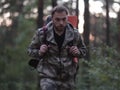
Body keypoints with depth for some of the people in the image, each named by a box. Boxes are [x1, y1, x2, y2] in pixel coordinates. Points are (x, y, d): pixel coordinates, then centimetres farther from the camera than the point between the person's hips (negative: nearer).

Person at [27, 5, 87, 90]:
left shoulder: (74, 34, -3)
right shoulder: (42, 33, -8)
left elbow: (83, 50, 13)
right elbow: (31, 50, 5)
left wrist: (78, 52, -10)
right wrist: (39, 52, -17)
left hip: (68, 78, 3)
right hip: (48, 76, -3)